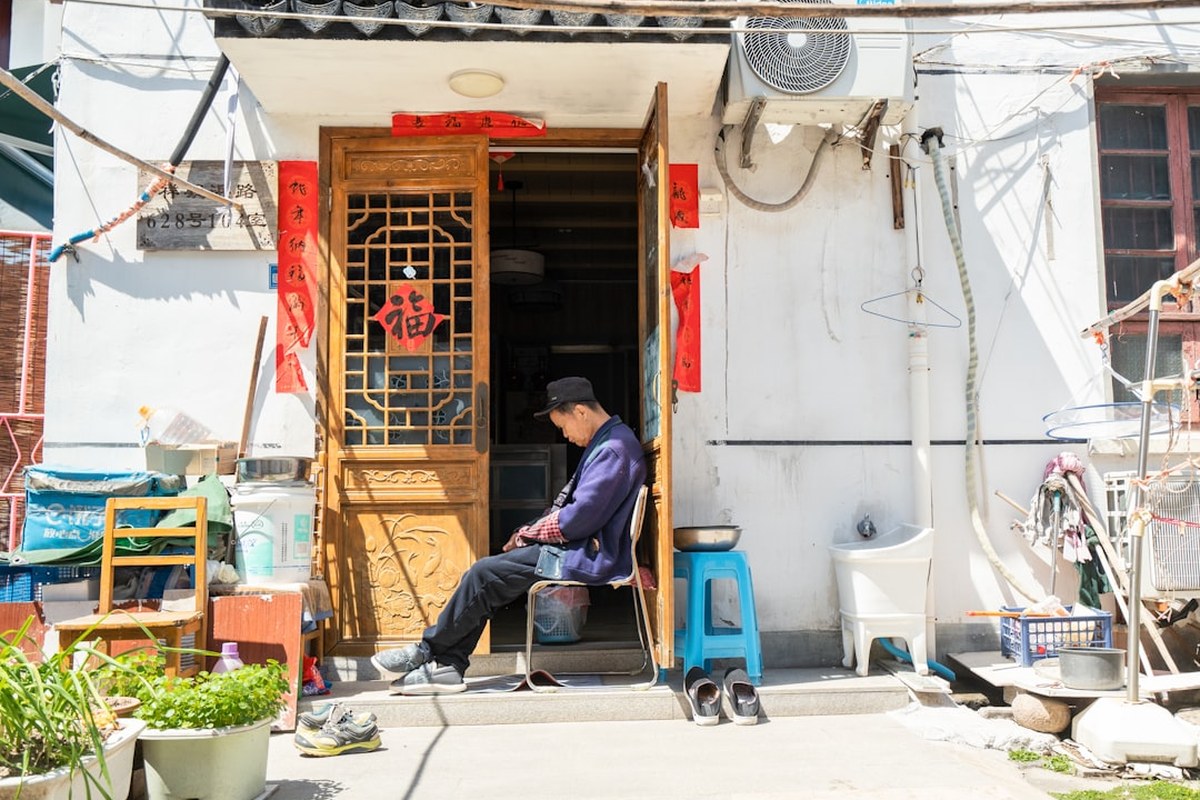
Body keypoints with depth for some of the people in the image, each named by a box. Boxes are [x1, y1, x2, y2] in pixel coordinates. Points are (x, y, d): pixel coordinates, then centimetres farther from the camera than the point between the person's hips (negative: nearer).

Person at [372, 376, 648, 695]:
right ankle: (448, 666, 0)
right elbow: (569, 504, 21)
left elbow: (579, 518, -22)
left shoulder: (614, 450, -17)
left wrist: (528, 533, -7)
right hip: (578, 548, 11)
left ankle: (427, 650, 2)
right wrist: (529, 532, 6)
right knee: (488, 572, 2)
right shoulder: (604, 444, 17)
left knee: (485, 573, -13)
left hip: (588, 557, -11)